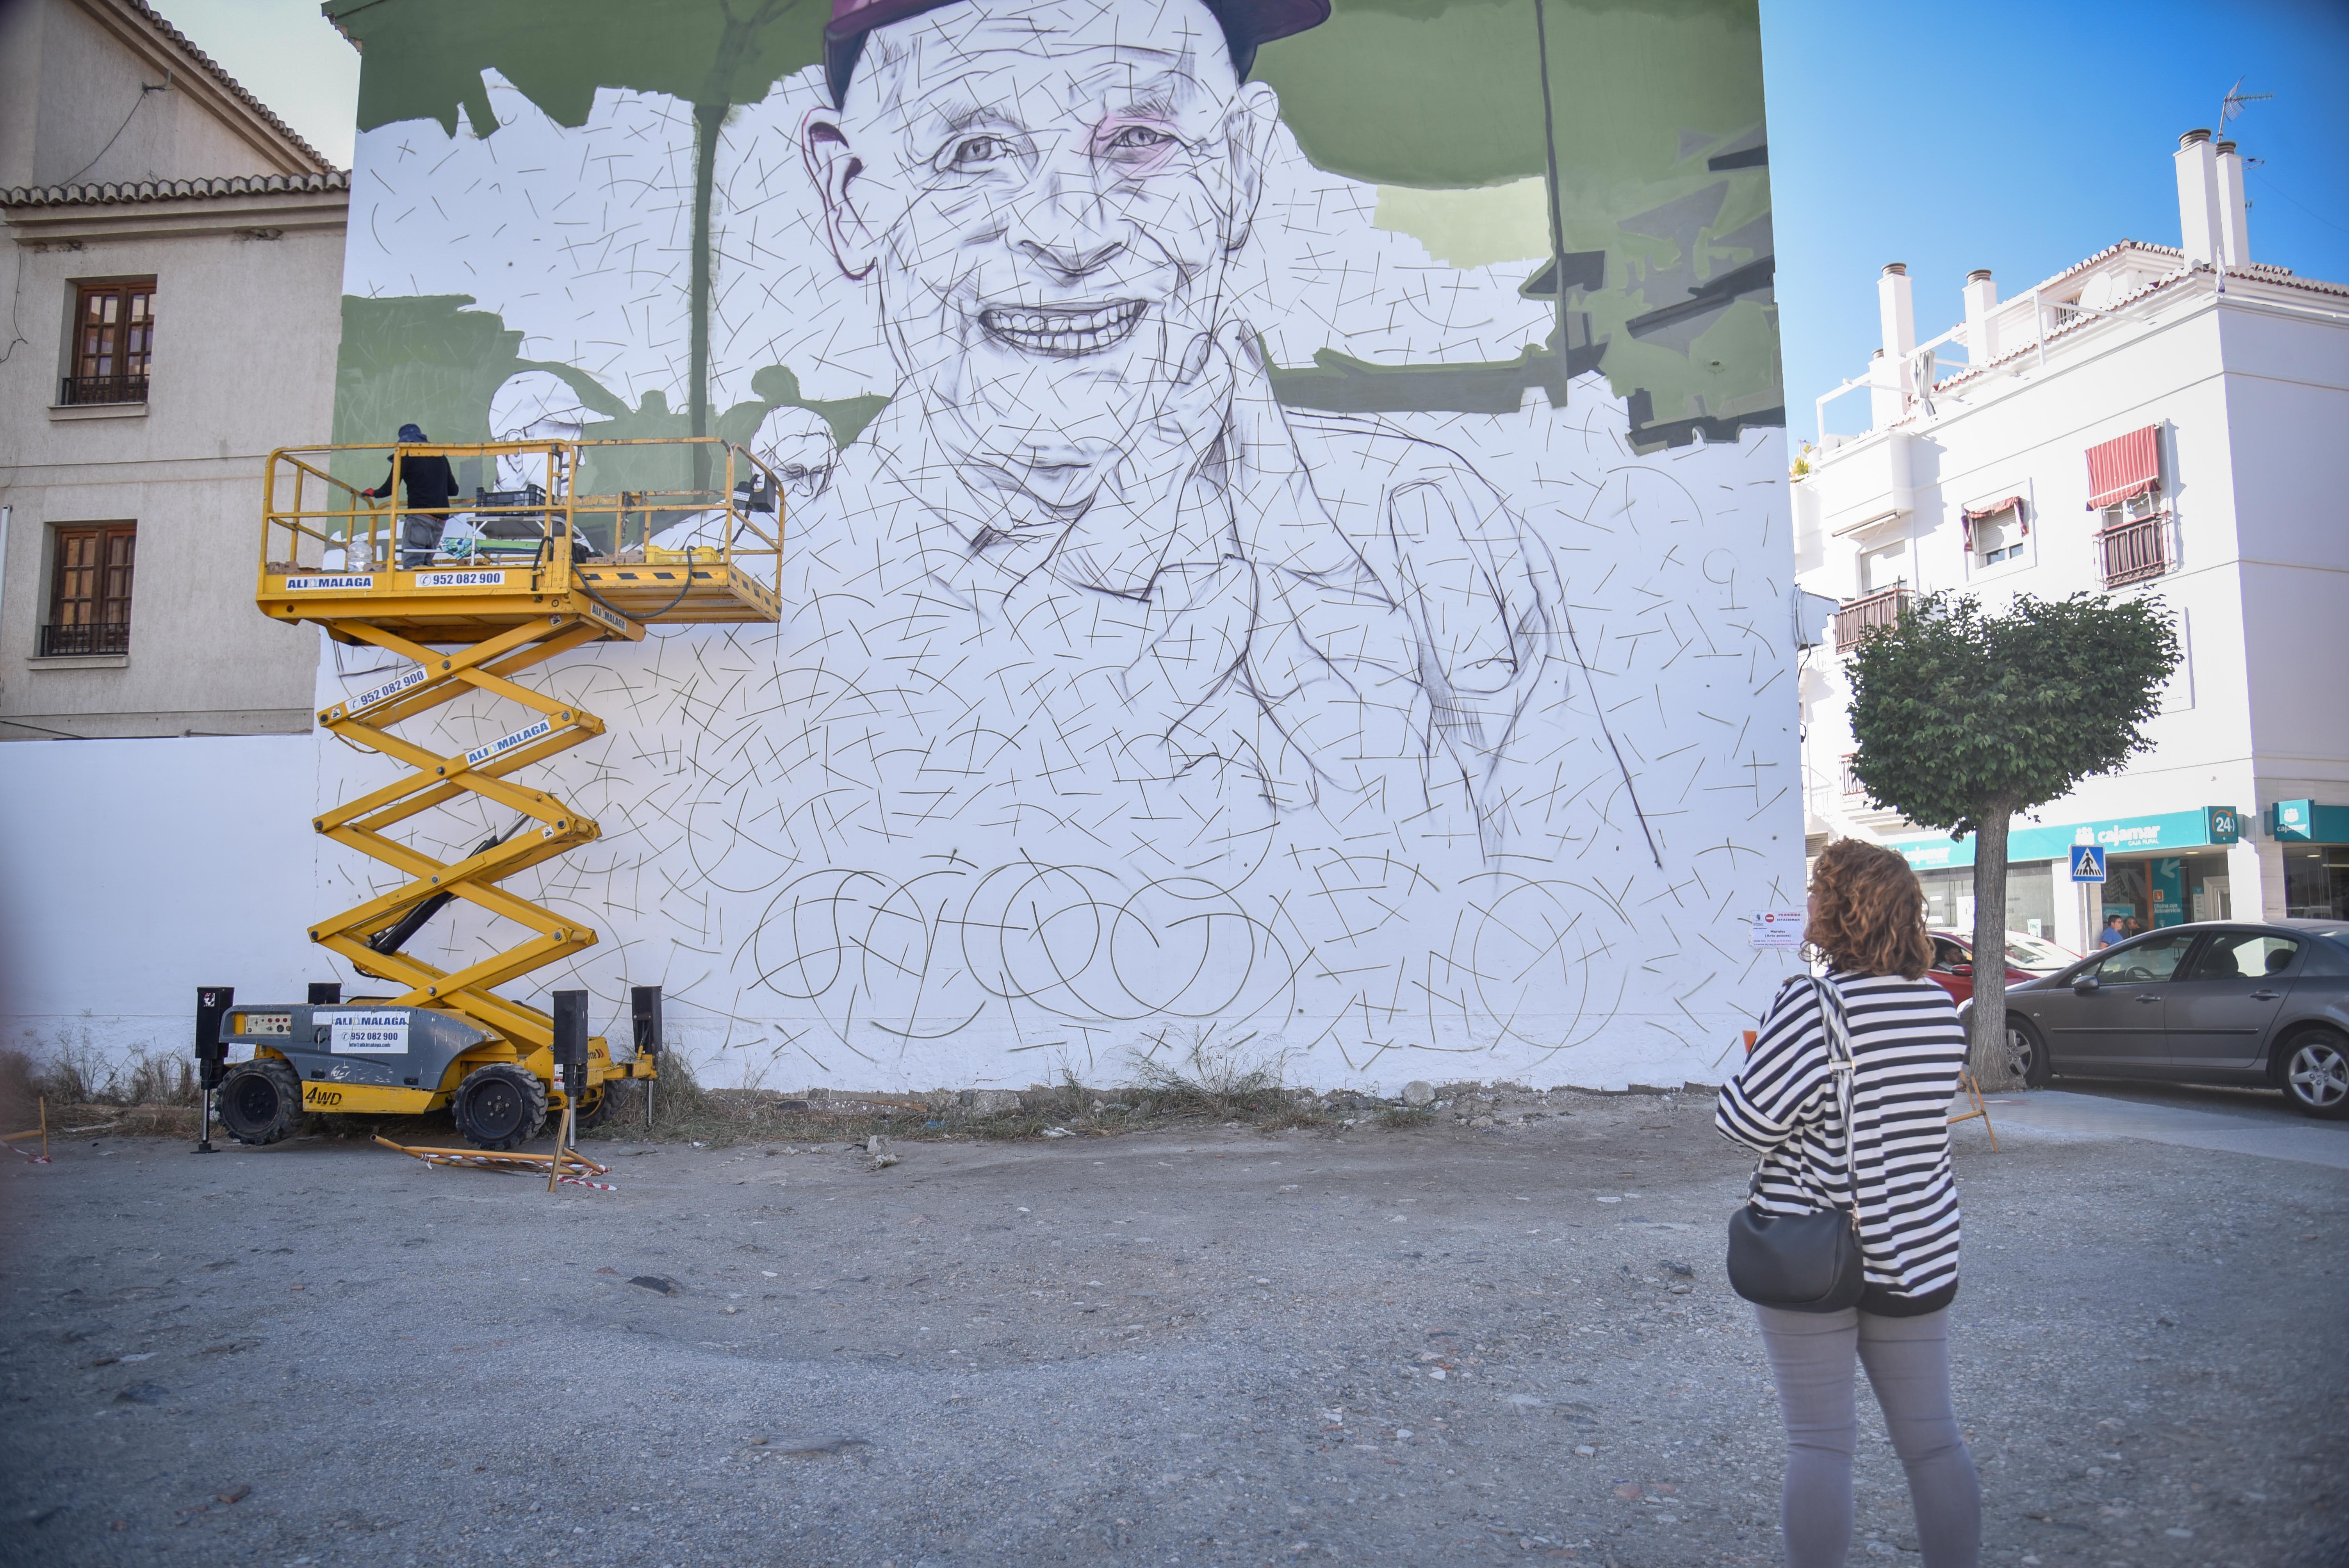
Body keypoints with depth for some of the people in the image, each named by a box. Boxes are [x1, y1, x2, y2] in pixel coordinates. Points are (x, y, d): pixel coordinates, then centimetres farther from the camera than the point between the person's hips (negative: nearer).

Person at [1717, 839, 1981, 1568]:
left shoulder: (1812, 1003, -19)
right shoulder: (1942, 1005, 2)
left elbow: (1749, 1119, -19)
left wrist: (1749, 1064, 1)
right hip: (1917, 1252, 5)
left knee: (1820, 1441, 4)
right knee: (1932, 1435, 15)